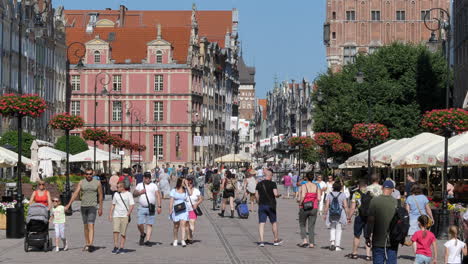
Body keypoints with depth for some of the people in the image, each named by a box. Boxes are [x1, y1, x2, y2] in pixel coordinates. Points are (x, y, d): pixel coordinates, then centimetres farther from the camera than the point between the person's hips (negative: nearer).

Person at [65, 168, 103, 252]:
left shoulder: (97, 183, 2)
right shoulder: (81, 183, 5)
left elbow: (100, 195, 9)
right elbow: (75, 193, 1)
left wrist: (100, 208, 9)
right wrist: (68, 205, -5)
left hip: (92, 206, -3)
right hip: (83, 206, 3)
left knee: (91, 225, -15)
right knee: (86, 226, 11)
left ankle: (91, 244, -24)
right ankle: (87, 244, 19)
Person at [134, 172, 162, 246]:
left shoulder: (154, 185, 9)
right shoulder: (139, 185, 12)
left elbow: (158, 196, 4)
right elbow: (134, 194, 10)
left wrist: (159, 206, -5)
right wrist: (140, 192, -10)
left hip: (151, 208, 0)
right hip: (142, 208, 0)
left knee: (149, 224, -3)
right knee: (140, 224, -6)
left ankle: (147, 240, -2)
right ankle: (142, 235, 22)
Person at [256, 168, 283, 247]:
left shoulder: (259, 184, 4)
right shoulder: (272, 184, -9)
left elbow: (256, 195, 5)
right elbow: (275, 194, -17)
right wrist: (278, 195, 5)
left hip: (261, 205, 3)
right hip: (270, 205, -3)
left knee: (261, 223, 0)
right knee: (274, 222, 12)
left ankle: (261, 241, -10)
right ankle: (276, 240, 23)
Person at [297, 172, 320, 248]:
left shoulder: (304, 186, -10)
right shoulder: (316, 186, 1)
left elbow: (302, 196, -23)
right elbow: (319, 198, -3)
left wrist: (300, 203, -7)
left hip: (304, 208, -3)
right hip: (314, 208, 3)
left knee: (302, 225, 14)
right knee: (311, 226, 9)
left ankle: (304, 241, 0)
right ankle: (312, 243, 5)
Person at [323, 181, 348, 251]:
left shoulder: (329, 195, -1)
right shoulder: (343, 195, -2)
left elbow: (326, 206, -5)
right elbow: (345, 206, -4)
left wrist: (325, 214, 3)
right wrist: (347, 215, 3)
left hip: (331, 214, 1)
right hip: (340, 214, -1)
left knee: (332, 228, 19)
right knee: (339, 230, 8)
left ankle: (332, 241, 0)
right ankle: (337, 246, 6)